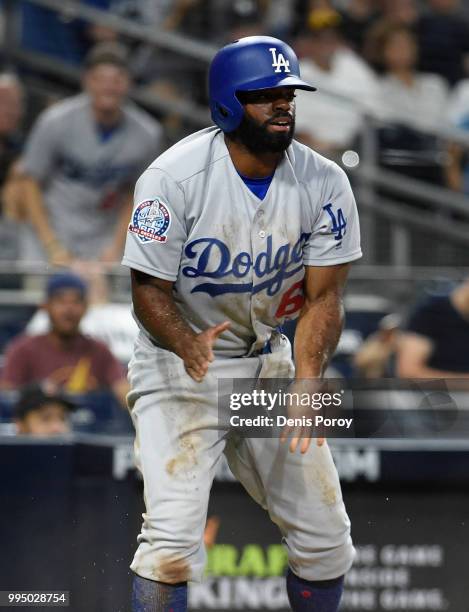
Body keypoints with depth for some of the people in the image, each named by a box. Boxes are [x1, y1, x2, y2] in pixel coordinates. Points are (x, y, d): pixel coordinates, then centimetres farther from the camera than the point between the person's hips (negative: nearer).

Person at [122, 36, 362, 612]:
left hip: (266, 363, 4)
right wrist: (189, 346, -38)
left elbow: (323, 296, -7)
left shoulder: (324, 183, -8)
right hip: (179, 360, -4)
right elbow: (149, 290, -17)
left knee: (326, 539, 5)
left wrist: (307, 379, -24)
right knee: (172, 538, -20)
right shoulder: (174, 176, -19)